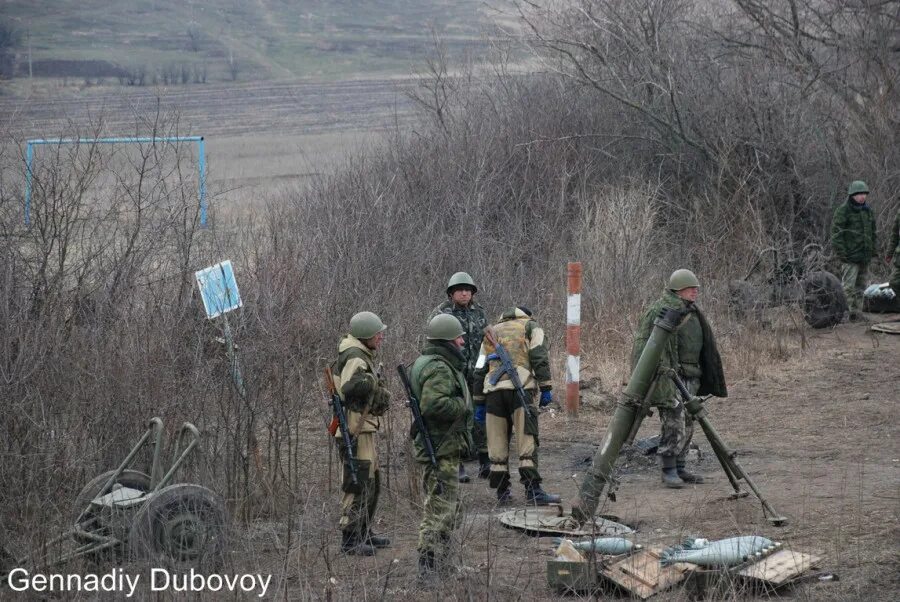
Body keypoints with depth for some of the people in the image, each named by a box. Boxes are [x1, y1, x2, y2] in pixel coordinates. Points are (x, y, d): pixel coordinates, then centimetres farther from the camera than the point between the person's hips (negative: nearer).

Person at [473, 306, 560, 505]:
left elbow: (479, 371, 24)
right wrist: (546, 388, -1)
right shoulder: (531, 327, 19)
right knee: (527, 440, -7)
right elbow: (539, 358, 1)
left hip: (493, 389, 4)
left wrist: (479, 403, 25)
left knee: (497, 443, 8)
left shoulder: (491, 332, 29)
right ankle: (533, 491, -14)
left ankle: (502, 491, 11)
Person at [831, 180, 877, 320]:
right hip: (850, 256, -7)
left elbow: (872, 233, 23)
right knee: (848, 285, -11)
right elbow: (836, 232, -10)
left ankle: (858, 312, 15)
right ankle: (848, 312, -11)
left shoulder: (868, 211, 14)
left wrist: (873, 250, 17)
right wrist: (841, 252, -15)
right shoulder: (843, 210, -7)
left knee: (860, 286, 10)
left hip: (865, 256, 7)